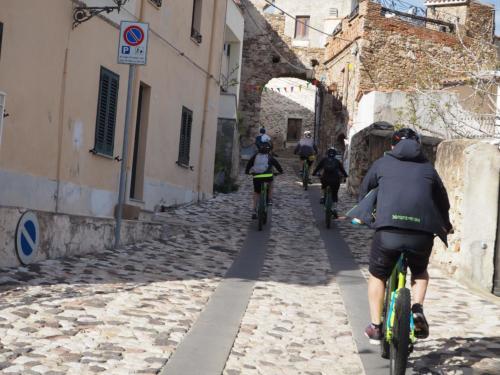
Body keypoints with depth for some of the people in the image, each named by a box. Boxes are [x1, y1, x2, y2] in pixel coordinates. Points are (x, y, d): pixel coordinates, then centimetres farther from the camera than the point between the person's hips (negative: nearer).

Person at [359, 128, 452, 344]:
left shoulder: (383, 163, 20)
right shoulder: (427, 168, 22)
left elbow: (364, 192, 31)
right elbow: (442, 200, 31)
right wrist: (446, 226, 49)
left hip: (388, 230, -1)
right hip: (423, 232, 2)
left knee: (377, 276, 21)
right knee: (420, 272, 29)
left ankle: (375, 328, 18)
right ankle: (417, 308, 5)